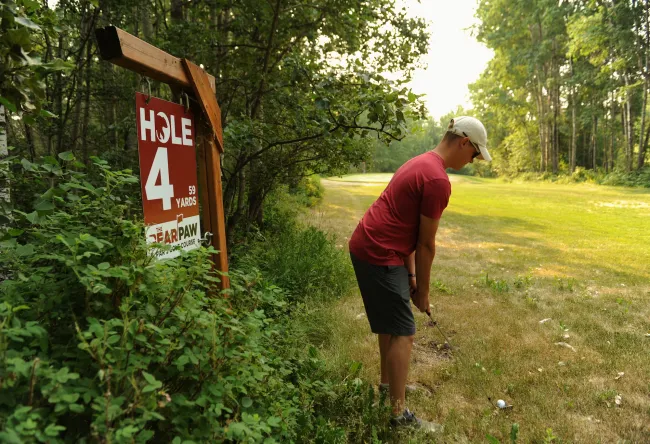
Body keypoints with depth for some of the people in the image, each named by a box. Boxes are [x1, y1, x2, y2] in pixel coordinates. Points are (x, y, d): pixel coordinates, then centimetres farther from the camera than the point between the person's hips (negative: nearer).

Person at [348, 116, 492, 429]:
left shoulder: (419, 163, 14)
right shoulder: (438, 180, -18)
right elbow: (425, 244, -12)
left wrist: (411, 275, 15)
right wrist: (423, 291, 0)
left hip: (368, 247, 11)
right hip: (379, 256, -11)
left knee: (390, 322, 23)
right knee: (403, 333, -1)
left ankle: (388, 382, 40)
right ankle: (399, 413, 10)